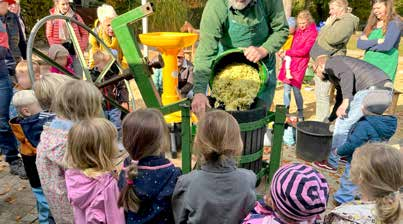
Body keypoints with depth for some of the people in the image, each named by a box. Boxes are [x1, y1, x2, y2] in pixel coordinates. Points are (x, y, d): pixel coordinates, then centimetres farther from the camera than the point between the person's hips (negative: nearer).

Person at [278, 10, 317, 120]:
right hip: (290, 61, 6)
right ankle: (286, 110, 17)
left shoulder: (312, 33, -8)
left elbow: (304, 51, -13)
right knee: (286, 88, 5)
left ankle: (301, 114, 8)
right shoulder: (298, 31, 12)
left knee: (296, 89, -6)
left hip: (300, 63, -6)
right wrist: (286, 54, 4)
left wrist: (287, 52, -11)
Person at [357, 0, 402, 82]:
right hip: (368, 64, 5)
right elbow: (359, 44, 2)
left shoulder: (395, 23, -3)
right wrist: (377, 41, -11)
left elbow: (387, 45, -16)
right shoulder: (372, 23, 13)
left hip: (385, 66, -5)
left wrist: (368, 43, -5)